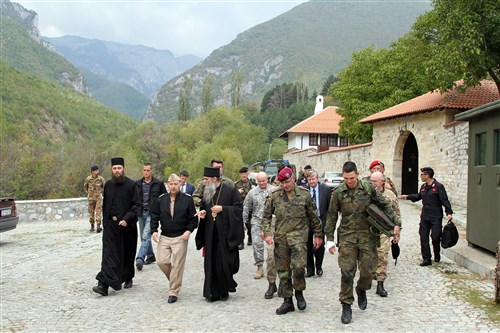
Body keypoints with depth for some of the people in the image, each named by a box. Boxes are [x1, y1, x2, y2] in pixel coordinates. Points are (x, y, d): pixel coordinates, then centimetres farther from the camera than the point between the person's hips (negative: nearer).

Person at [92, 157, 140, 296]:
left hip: (127, 225, -2)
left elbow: (136, 205, -10)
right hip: (110, 224, 2)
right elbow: (105, 204, 17)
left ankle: (128, 278, 32)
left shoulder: (131, 185, -6)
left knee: (127, 254, 11)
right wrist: (105, 221, 15)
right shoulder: (108, 185, 8)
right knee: (109, 254, -7)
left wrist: (127, 219, -20)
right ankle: (104, 285, -14)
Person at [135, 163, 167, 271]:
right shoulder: (137, 184, 8)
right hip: (141, 213, 5)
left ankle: (140, 259, -19)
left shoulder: (159, 183, -1)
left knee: (146, 236, -16)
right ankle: (150, 256, 28)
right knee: (144, 237, 13)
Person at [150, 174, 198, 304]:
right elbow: (154, 216, 8)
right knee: (161, 262, -1)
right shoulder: (161, 199, 4)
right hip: (164, 237, 3)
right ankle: (174, 279, 28)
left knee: (177, 266, -2)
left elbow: (194, 218, 1)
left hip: (180, 237, -3)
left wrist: (189, 230, -12)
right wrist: (154, 230, -4)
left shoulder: (187, 199, -3)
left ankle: (173, 292, 9)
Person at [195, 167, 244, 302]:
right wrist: (203, 212, 0)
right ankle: (214, 292, 12)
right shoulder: (206, 191, 9)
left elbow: (239, 207, -8)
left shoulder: (230, 190, -7)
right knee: (211, 263, 3)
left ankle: (224, 290, 18)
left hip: (225, 232, -5)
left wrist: (222, 209, -15)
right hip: (210, 232, 5)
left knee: (224, 262, 0)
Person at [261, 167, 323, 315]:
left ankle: (299, 293, 11)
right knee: (283, 270, 6)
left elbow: (314, 216, 8)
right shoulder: (274, 195, 3)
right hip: (280, 238, 3)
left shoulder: (304, 194, -1)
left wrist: (318, 235, 10)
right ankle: (287, 301, 19)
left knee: (298, 266, -17)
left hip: (298, 236, -2)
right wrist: (267, 233, -6)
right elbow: (266, 216, 7)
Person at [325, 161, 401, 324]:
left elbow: (385, 205, 8)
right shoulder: (338, 192, -1)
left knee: (368, 269, 1)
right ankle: (346, 306, 8)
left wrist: (396, 222, -1)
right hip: (347, 236, 0)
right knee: (347, 272, -5)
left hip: (367, 235, 1)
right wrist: (329, 238, 4)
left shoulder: (368, 187, -1)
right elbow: (332, 216, 6)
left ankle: (361, 289, 35)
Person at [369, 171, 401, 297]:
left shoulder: (390, 195, 3)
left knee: (382, 257, -4)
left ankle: (380, 283, 4)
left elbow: (397, 215, 10)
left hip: (383, 232, 0)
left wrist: (397, 232, 9)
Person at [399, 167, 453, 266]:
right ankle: (426, 259, 8)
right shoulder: (423, 186, 11)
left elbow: (445, 201, -13)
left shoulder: (438, 186, -10)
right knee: (423, 238, 2)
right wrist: (408, 196, 21)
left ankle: (437, 255, 23)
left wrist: (449, 212, -22)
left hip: (436, 218, -6)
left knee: (435, 237, -5)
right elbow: (418, 196, 28)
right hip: (424, 217, 7)